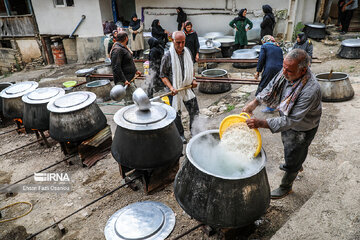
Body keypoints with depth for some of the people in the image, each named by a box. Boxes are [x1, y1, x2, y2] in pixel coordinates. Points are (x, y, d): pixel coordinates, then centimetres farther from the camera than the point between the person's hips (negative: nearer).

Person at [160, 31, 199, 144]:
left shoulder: (187, 52, 1)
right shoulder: (167, 56, -14)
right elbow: (163, 75, -9)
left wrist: (193, 79, 2)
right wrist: (171, 88, -21)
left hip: (188, 87, 4)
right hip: (174, 90, -4)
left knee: (194, 111, 8)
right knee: (176, 114, 9)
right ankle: (180, 134, 30)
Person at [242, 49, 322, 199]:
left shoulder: (310, 90, -41)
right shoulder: (287, 71, -21)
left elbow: (292, 120, -39)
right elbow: (271, 87, -5)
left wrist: (261, 123, -45)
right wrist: (255, 102, -18)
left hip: (302, 129, -7)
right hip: (287, 117, 8)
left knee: (293, 156, 12)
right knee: (287, 144, 32)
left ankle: (286, 187, 39)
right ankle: (296, 165, 65)